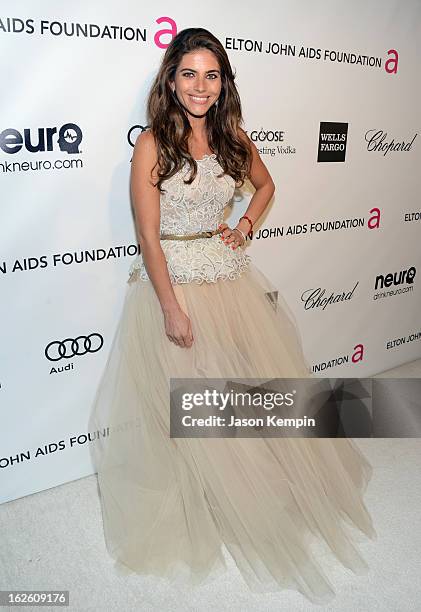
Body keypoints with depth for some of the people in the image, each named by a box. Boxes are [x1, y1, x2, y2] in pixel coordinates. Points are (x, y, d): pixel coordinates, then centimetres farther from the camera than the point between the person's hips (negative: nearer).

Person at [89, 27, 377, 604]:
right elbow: (148, 236, -13)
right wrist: (172, 309, -16)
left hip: (230, 277, 5)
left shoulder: (233, 136, 4)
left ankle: (268, 491, 43)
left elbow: (265, 184, 22)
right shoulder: (152, 144, -11)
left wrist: (244, 226, 4)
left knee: (256, 386, 15)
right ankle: (199, 509, 35)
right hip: (171, 280, -4)